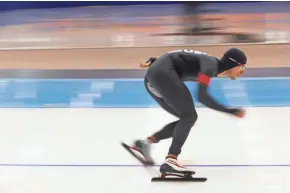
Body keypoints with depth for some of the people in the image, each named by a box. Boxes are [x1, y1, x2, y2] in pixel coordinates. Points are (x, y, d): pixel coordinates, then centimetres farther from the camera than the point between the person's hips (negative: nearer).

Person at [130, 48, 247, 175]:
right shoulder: (210, 65, -12)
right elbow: (202, 96, -23)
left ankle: (146, 142, 5)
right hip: (162, 73, -10)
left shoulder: (211, 65, 16)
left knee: (186, 119, 10)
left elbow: (181, 59, 19)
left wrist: (153, 61, 11)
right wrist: (230, 111, -20)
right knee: (189, 116, -13)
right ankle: (170, 161, -25)